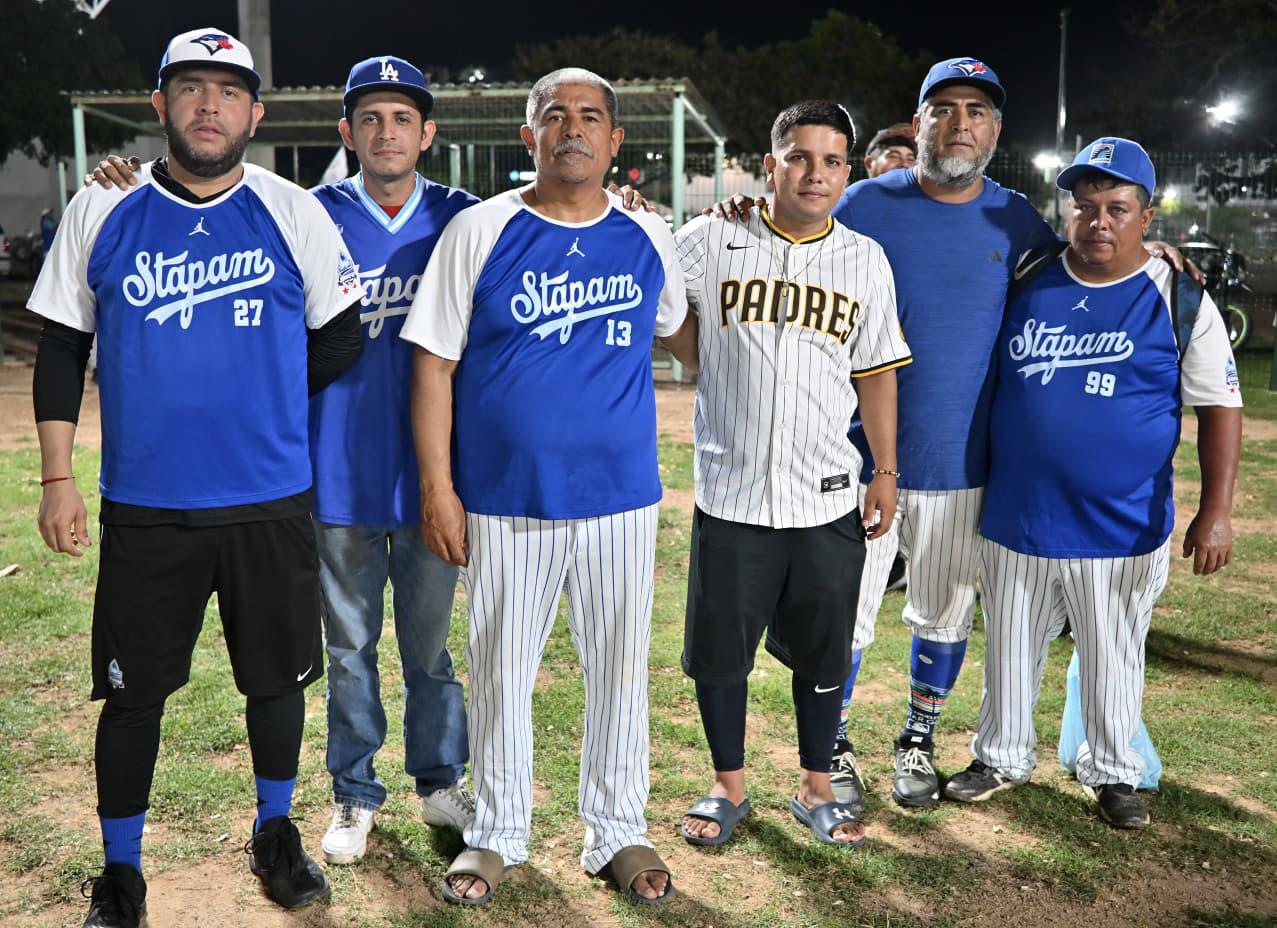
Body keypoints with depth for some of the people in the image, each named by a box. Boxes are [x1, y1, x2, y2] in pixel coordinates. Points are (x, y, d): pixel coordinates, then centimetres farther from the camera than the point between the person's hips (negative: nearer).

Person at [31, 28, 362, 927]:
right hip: (144, 506, 0)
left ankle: (276, 834, 35)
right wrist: (58, 479, 1)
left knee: (278, 675, 12)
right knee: (133, 690, 7)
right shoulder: (101, 212, 2)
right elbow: (62, 348, 5)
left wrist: (262, 399, 9)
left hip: (272, 500, 0)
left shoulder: (296, 215, -1)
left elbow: (341, 341, 7)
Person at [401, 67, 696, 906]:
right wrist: (437, 487, -7)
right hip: (504, 500, -2)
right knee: (502, 670, 11)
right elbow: (435, 363, -4)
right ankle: (499, 833, 31)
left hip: (621, 496, 2)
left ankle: (619, 831, 30)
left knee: (620, 667, 12)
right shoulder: (479, 232, -3)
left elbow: (683, 334, 21)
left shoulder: (650, 238, 4)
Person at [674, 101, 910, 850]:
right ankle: (729, 789, 31)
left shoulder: (866, 261, 6)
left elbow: (877, 372, 11)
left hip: (828, 499, 2)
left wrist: (887, 471, 10)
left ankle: (816, 789, 33)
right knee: (719, 651, 9)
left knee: (823, 653, 13)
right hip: (730, 493, -1)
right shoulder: (710, 243, -2)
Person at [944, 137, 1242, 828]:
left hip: (1122, 531, -2)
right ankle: (1003, 757, 36)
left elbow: (1219, 408, -5)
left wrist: (1216, 511, -11)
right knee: (1011, 650, 17)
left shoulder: (1179, 301, -5)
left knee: (1114, 659, 13)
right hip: (1015, 520, 2)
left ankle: (1113, 772, 34)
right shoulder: (1026, 280, 1)